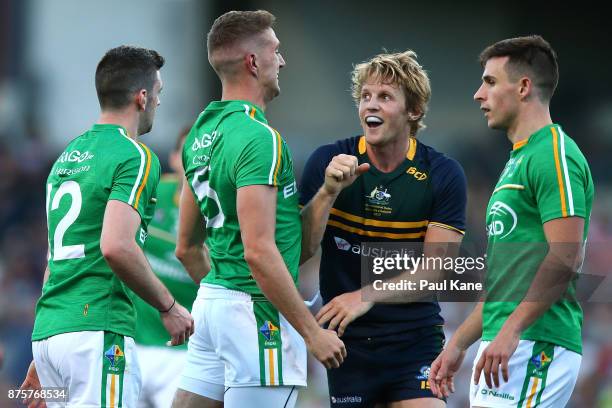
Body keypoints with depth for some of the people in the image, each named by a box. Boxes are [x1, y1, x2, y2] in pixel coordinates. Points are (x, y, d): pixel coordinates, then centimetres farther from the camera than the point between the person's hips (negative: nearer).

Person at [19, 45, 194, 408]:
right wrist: (168, 306, -9)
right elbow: (116, 246, -22)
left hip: (47, 333, 8)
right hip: (98, 333, -8)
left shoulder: (68, 156, 19)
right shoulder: (135, 158, -7)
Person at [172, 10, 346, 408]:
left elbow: (187, 247, 20)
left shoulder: (202, 133, 13)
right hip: (258, 311, -9)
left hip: (210, 300, 9)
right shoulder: (258, 137, -16)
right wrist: (313, 332, -19)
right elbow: (259, 251, -22)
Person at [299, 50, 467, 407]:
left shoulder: (443, 174, -4)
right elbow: (300, 251, -7)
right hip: (346, 341, 1)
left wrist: (368, 294, -20)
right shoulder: (328, 161, -2)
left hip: (415, 340, -1)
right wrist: (329, 191, -21)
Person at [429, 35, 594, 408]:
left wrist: (511, 329, -25)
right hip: (505, 346, 10)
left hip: (535, 345, -10)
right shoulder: (519, 159, 22)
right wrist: (458, 345, 23)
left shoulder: (554, 154, -9)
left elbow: (566, 257, -20)